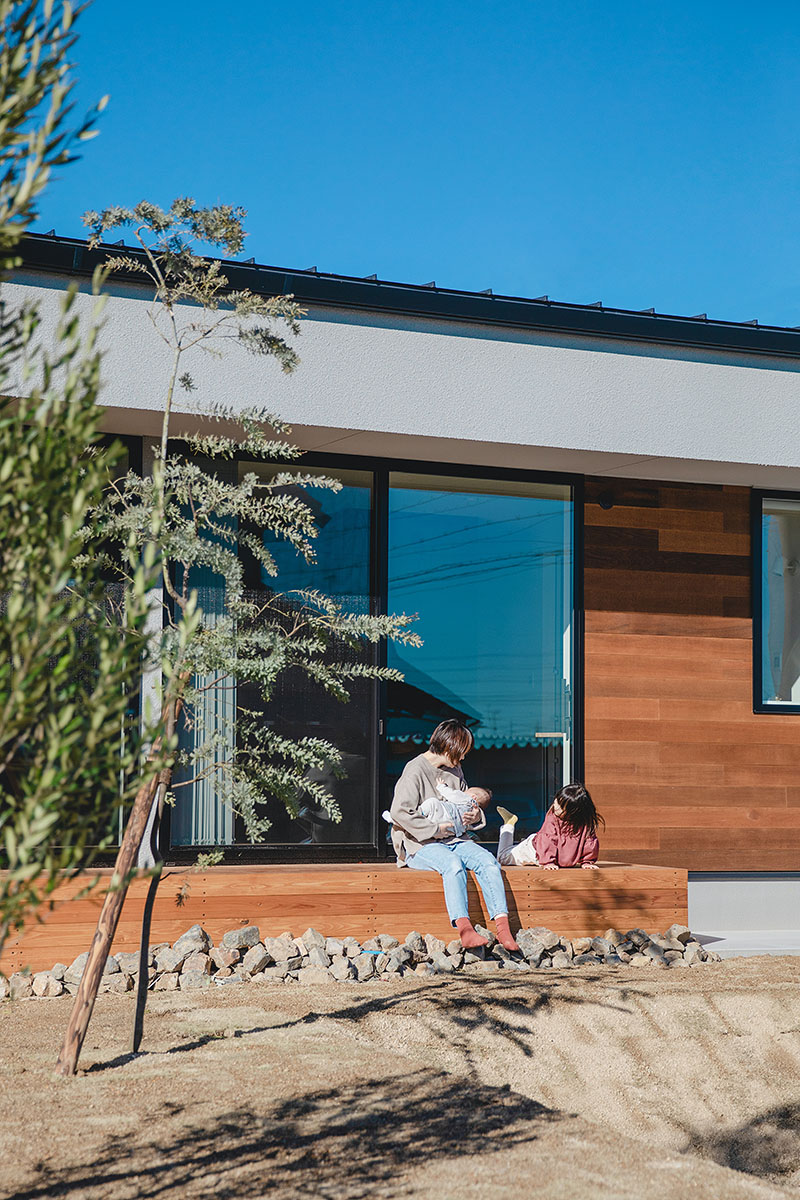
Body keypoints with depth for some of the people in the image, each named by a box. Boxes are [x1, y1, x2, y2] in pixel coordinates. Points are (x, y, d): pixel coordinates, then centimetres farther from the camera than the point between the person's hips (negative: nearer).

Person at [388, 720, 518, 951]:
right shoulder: (416, 770, -8)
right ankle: (465, 929, -47)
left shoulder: (454, 771, 16)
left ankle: (502, 927, -30)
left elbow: (463, 803, 28)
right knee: (453, 864, -36)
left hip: (454, 840, 7)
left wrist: (474, 816, 3)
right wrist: (435, 829, -17)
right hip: (420, 845, -7)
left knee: (487, 860, -21)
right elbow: (399, 813, -16)